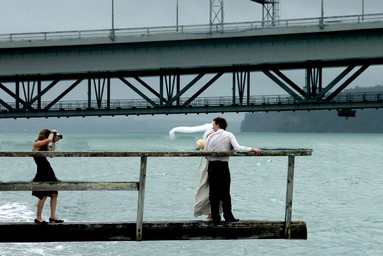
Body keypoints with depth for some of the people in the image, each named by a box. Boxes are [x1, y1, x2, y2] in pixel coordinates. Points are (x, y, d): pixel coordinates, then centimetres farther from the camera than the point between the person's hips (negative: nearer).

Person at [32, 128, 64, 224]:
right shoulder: (37, 144, -12)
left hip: (48, 171, 9)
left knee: (54, 194, 7)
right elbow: (49, 139, -26)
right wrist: (52, 132, -8)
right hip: (42, 171, -9)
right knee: (44, 196, -5)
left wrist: (54, 142, 9)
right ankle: (38, 218, 6)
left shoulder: (45, 145, 13)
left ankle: (53, 216, 12)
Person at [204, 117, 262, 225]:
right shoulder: (229, 135, -2)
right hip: (223, 167, -1)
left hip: (212, 167, 1)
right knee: (225, 193, 9)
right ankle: (228, 217, 11)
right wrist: (252, 149, -11)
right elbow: (238, 148, -16)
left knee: (213, 193, 6)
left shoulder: (210, 137, 3)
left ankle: (215, 218, 5)